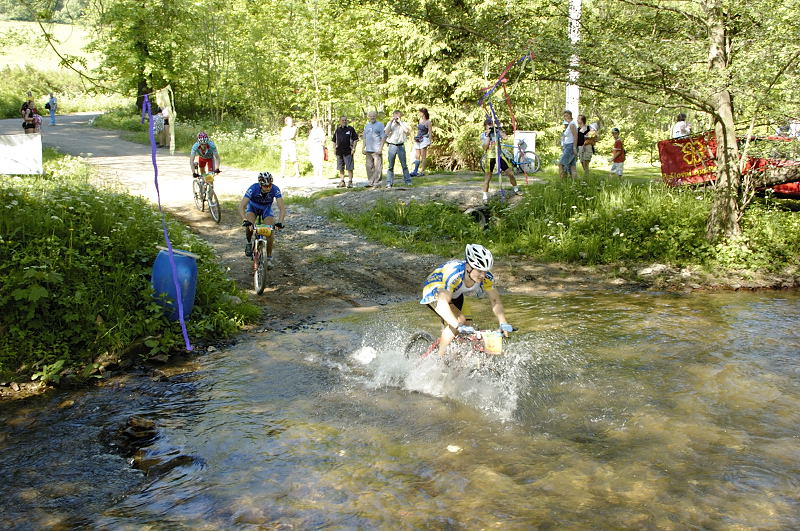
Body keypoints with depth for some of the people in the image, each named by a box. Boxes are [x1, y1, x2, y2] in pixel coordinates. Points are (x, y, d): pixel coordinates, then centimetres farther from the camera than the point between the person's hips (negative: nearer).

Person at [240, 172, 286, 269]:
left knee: (270, 232, -17)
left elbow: (282, 208, -37)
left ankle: (269, 258, 1)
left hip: (266, 209, 1)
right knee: (249, 226, -30)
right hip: (253, 207, -1)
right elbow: (241, 206, -40)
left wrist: (279, 222, -53)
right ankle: (249, 243, 1)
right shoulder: (253, 188, -37)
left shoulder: (275, 189, -34)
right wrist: (245, 220, -56)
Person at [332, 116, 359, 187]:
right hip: (339, 151, 4)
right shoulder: (337, 130, 12)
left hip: (348, 151, -4)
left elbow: (355, 139, 0)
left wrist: (353, 148, -8)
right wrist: (335, 149, 9)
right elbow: (334, 141, 18)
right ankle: (342, 182, 14)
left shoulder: (350, 129, 2)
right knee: (340, 168, 8)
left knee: (349, 168, -5)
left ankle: (350, 182, -1)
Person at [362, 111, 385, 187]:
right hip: (368, 150, 6)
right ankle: (370, 182, 14)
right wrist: (363, 148, 14)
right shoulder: (366, 126, 19)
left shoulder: (380, 125, 0)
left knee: (378, 168, -7)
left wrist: (380, 148, -13)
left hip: (377, 150, -6)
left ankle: (377, 183, -4)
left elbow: (383, 137, -5)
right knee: (369, 167, 7)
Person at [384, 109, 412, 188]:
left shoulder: (404, 124, 5)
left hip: (401, 146, 0)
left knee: (404, 165, 4)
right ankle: (389, 183, 6)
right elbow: (386, 132, -9)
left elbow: (407, 131, -14)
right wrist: (391, 122, -10)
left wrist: (400, 122, -12)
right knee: (391, 166, 2)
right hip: (392, 146, 0)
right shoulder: (390, 124, 7)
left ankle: (408, 181, 12)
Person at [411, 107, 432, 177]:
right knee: (417, 156, 5)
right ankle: (415, 171, 5)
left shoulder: (428, 122, -8)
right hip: (418, 140, 8)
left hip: (424, 139, -8)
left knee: (423, 156, -4)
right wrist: (416, 137, 21)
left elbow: (430, 132, -9)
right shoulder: (420, 120, 13)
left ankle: (422, 171, 0)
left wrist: (430, 141, -14)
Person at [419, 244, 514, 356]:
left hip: (455, 296, 6)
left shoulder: (486, 277, -25)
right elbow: (442, 303, -50)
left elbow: (495, 301, -19)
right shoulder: (454, 273, -42)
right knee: (459, 320, -25)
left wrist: (503, 323, -35)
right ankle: (439, 359, -14)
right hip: (434, 294, -6)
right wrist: (459, 326, -60)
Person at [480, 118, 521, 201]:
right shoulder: (483, 135, -4)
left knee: (510, 173, 6)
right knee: (487, 178, -6)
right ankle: (485, 197, 2)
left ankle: (516, 189, 28)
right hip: (490, 157, -3)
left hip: (499, 156, 3)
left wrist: (500, 130, -17)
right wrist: (488, 135, -19)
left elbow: (505, 137, -16)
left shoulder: (497, 132, 1)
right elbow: (484, 147, -17)